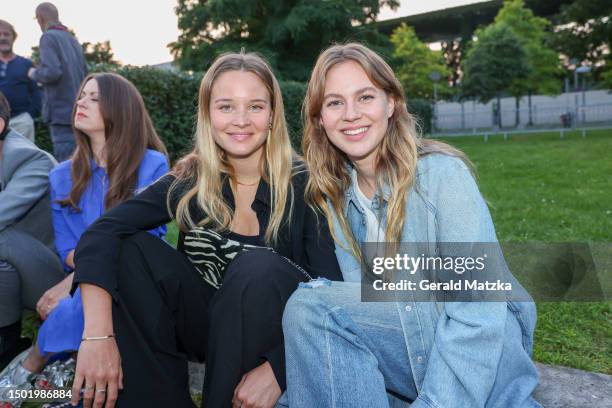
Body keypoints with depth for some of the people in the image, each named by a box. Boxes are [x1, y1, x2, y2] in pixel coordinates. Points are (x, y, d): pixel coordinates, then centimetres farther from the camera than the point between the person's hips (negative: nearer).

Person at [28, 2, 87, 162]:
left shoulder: (49, 37, -6)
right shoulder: (73, 40, 15)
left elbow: (52, 72, -19)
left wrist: (35, 74, 0)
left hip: (62, 110, -7)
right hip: (78, 110, 8)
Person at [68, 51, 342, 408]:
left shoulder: (303, 185, -15)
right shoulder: (190, 180, -7)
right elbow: (102, 234, -16)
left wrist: (279, 369, -33)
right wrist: (98, 335, -29)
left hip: (275, 338, -2)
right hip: (212, 325, 3)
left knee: (258, 267, -33)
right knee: (127, 250, -15)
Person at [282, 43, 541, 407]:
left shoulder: (441, 172, -15)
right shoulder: (332, 193, 1)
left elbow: (478, 310, -19)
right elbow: (360, 293, -3)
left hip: (486, 345, -4)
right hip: (407, 341, 5)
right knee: (307, 305, -24)